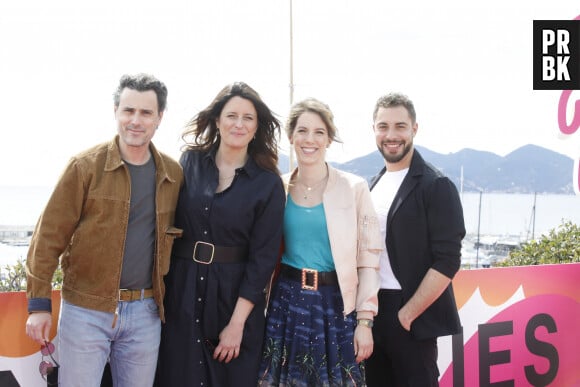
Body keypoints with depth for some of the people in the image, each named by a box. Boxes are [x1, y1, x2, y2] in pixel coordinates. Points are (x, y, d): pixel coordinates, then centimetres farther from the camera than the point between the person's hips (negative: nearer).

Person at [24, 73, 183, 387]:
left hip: (145, 312, 3)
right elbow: (50, 235, -6)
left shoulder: (173, 174, 4)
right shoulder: (85, 166, -7)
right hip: (86, 310, -3)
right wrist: (39, 304, -9)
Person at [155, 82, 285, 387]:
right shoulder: (189, 163, 2)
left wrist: (237, 324, -11)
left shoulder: (268, 184, -4)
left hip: (236, 297, -1)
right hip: (181, 293, 2)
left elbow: (262, 257, -6)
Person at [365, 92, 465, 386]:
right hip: (372, 312, 6)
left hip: (412, 320, -6)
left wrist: (407, 315, -14)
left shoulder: (436, 186, -10)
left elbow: (447, 262, -14)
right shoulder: (374, 185, 11)